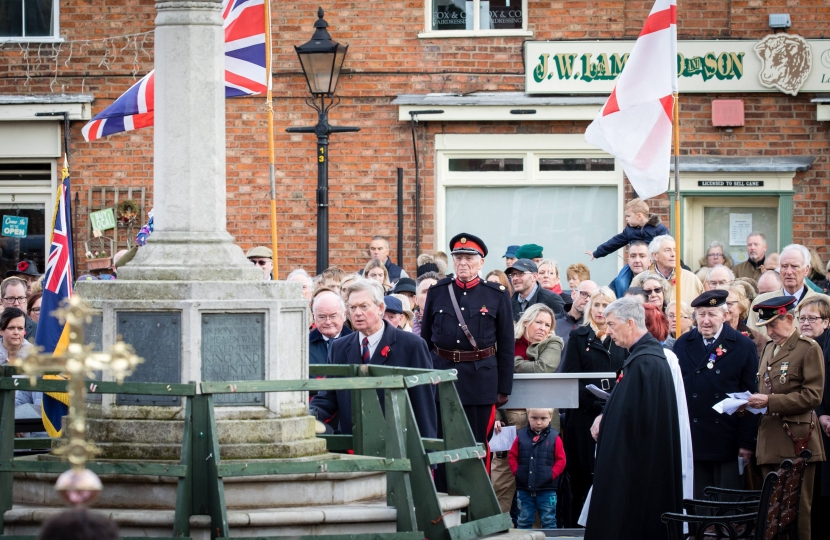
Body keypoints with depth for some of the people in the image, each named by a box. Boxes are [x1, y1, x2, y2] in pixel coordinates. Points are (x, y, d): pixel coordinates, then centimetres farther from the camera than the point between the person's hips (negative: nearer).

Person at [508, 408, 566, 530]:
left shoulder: (554, 438, -3)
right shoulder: (521, 437, 2)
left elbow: (561, 460, -2)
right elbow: (512, 456, 8)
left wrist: (552, 474, -12)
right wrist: (516, 472, -5)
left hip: (546, 489, -2)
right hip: (524, 488, 2)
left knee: (548, 521, 5)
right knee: (524, 521, 10)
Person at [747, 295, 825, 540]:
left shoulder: (809, 349, -6)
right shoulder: (769, 348, 18)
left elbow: (812, 396, -14)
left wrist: (770, 401, -19)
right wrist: (753, 403, 6)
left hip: (796, 442, -7)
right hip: (771, 442, 7)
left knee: (798, 509, -5)